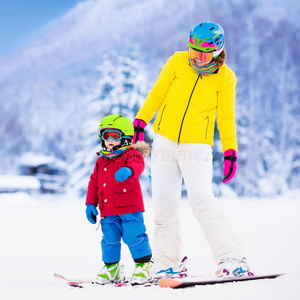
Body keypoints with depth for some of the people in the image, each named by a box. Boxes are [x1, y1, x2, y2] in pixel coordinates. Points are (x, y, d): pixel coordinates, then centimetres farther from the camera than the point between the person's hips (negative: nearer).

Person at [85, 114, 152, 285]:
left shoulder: (131, 154, -2)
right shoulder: (101, 161, 16)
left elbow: (137, 165, -26)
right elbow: (94, 183, 20)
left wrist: (128, 170, -49)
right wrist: (91, 204, 13)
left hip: (130, 208, -5)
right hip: (108, 211, 5)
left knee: (134, 237, -7)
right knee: (109, 239, 6)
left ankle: (143, 266, 7)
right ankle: (111, 268, 20)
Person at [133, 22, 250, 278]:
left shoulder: (225, 77, -2)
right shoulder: (177, 62, 0)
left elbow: (226, 116, 3)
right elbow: (157, 94, 10)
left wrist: (230, 151, -4)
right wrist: (140, 121, 6)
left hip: (197, 146, -3)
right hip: (164, 141, 3)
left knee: (201, 199, -17)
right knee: (163, 201, 1)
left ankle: (232, 258, -14)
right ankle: (166, 261, 13)